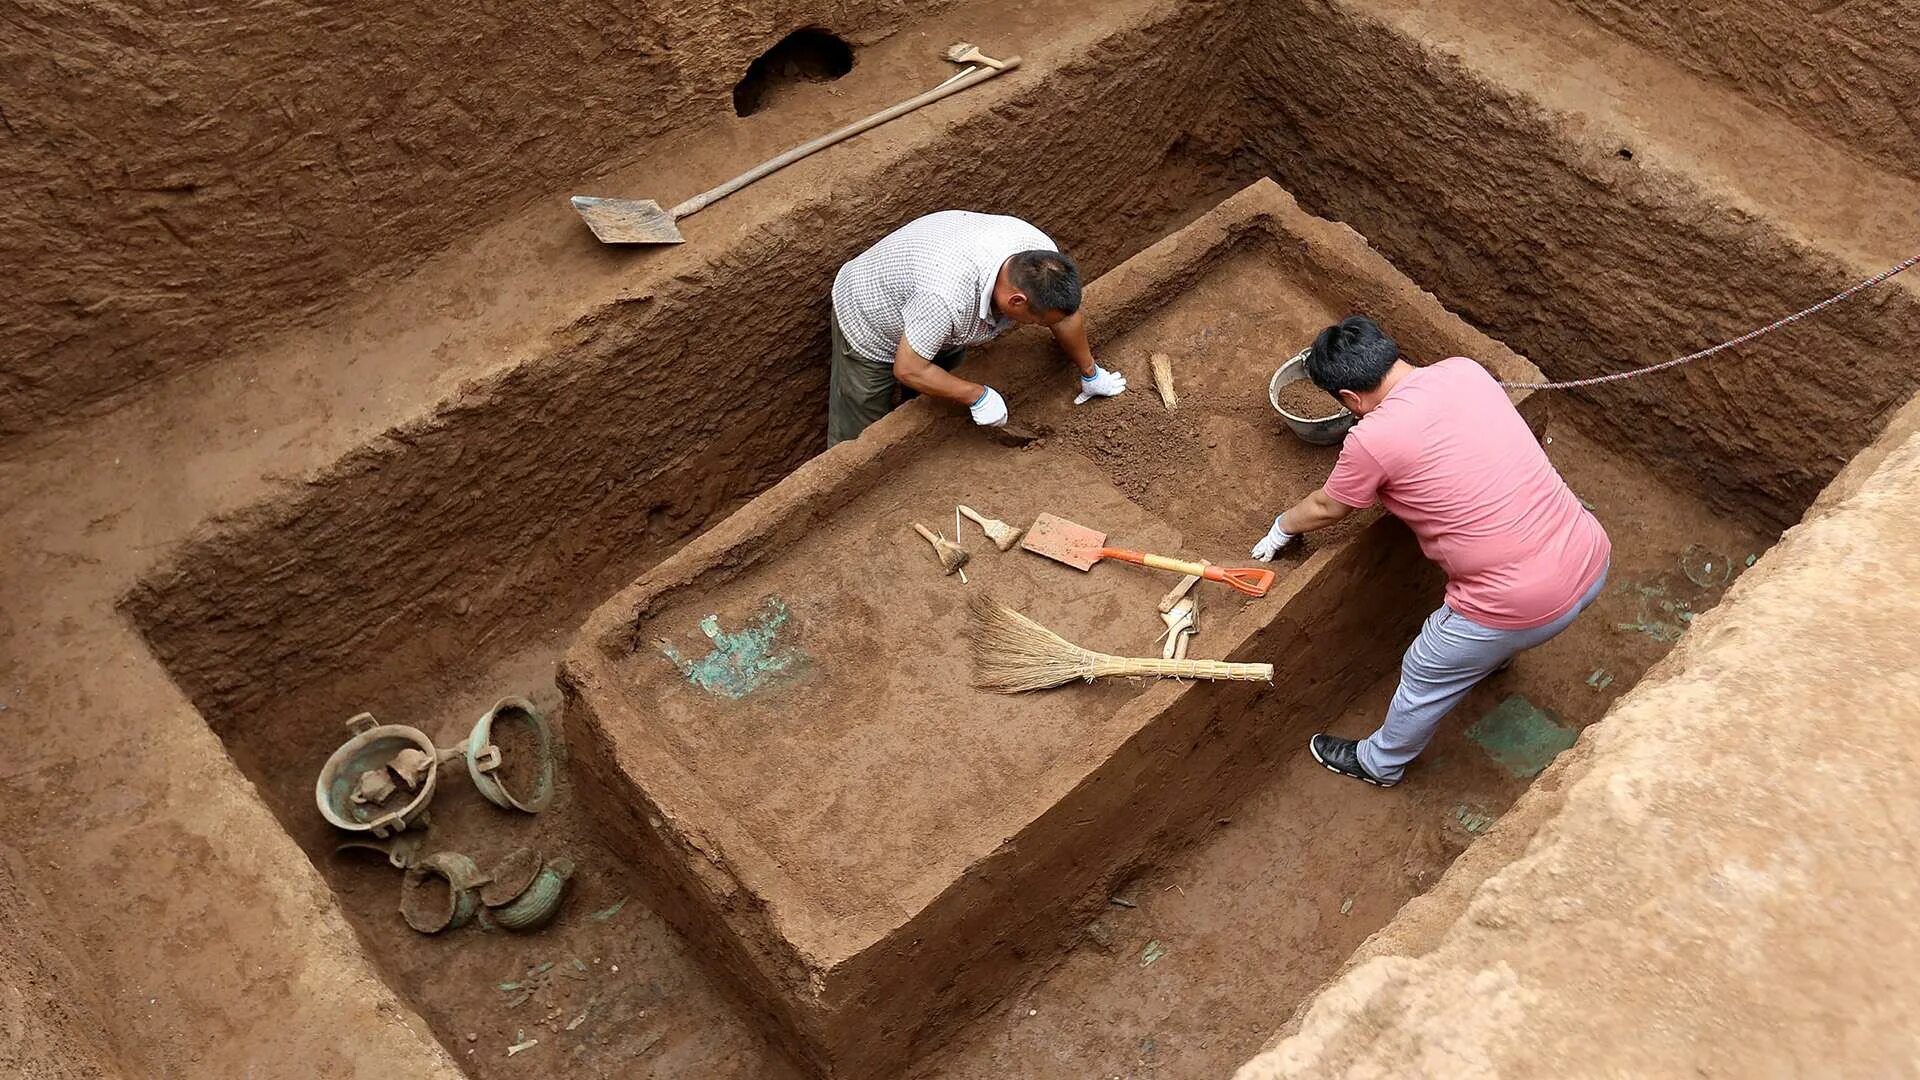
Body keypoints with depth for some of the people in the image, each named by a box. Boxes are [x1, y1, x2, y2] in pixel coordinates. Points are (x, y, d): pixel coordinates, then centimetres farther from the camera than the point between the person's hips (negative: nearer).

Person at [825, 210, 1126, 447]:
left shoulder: (1042, 258, -26)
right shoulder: (946, 297, -47)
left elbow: (1065, 314, -5)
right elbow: (908, 370, -33)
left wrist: (1090, 374, 8)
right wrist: (978, 396, -26)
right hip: (869, 324, -7)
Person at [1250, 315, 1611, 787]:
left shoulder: (1371, 440, -16)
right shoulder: (1464, 369, 2)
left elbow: (1326, 508, 5)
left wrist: (1282, 527, 25)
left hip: (1522, 604, -6)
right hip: (1591, 559, 6)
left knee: (1424, 680, 22)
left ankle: (1379, 763, 48)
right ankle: (1492, 654, 71)